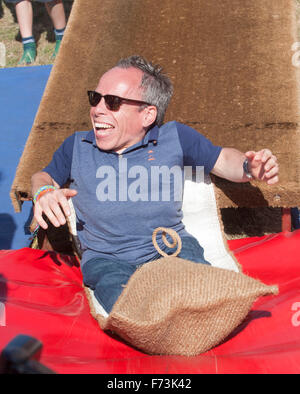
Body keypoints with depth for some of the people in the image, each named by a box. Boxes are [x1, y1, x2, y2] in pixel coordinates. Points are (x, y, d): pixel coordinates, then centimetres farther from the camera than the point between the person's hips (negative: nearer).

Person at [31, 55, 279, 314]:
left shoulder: (175, 138, 9)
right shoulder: (77, 147, 12)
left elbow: (222, 159, 20)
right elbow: (45, 176, 26)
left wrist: (249, 167, -3)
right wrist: (44, 191, 0)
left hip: (172, 247, 0)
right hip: (106, 258, 0)